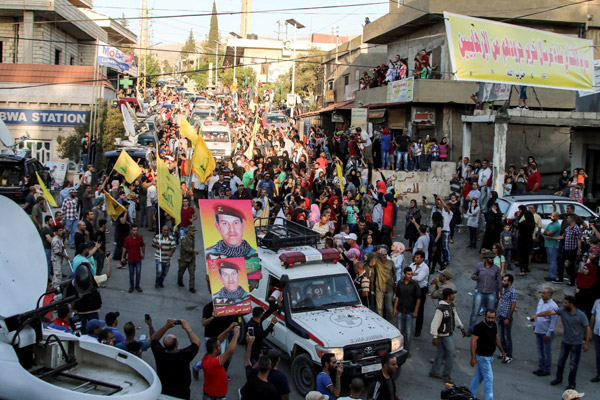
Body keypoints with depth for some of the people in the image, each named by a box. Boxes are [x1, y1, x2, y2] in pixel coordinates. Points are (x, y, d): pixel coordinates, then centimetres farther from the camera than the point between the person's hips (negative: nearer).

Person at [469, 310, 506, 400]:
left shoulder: (494, 325, 4)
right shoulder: (479, 327, -20)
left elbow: (496, 338, 19)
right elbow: (473, 341, -20)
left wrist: (502, 351, 22)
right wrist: (473, 358, -22)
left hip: (489, 356, 8)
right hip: (483, 357, -8)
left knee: (479, 376, 16)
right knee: (489, 378, -6)